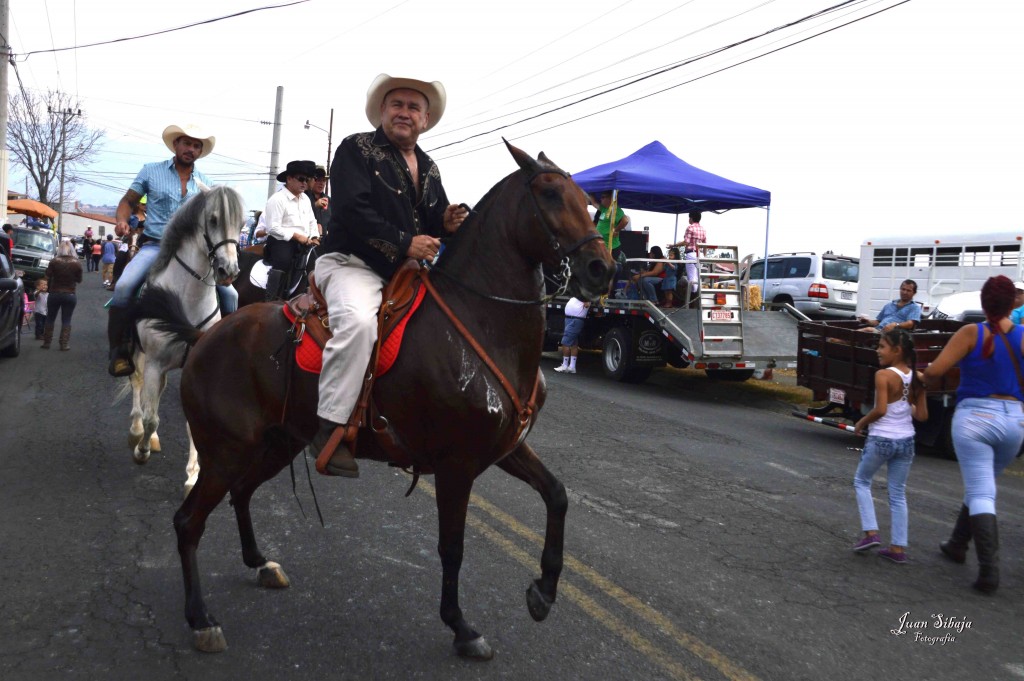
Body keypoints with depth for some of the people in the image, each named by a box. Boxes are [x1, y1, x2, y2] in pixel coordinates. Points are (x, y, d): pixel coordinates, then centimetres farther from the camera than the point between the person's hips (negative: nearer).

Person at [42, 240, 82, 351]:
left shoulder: (54, 262, -9)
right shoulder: (77, 263, -8)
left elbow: (47, 278, -5)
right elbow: (79, 280, 1)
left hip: (54, 294, 0)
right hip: (70, 295, 0)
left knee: (50, 318, 14)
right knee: (66, 320, 6)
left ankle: (46, 343, 18)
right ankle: (64, 344, 4)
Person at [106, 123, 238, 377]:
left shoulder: (204, 183, 11)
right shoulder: (151, 171, 5)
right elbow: (128, 201, 10)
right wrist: (122, 220, -11)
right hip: (155, 246, -2)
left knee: (229, 293, -11)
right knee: (124, 287, -28)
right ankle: (119, 351, -14)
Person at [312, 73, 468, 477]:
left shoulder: (428, 168, 18)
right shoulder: (357, 149, -2)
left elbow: (434, 221, 22)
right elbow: (353, 211, -16)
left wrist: (448, 221, -4)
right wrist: (404, 243, -20)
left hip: (406, 271, 8)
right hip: (352, 263, -7)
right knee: (358, 321, -37)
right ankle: (330, 430, -30)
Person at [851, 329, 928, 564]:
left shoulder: (883, 375, -16)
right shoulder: (916, 378, 1)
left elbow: (880, 410, -24)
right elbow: (922, 415, 0)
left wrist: (862, 423, -7)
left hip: (880, 439, -5)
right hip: (906, 441, 5)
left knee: (861, 482, 17)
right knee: (898, 494, 14)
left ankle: (870, 532, 9)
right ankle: (898, 548, 15)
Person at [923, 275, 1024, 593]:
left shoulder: (971, 333, -8)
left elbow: (934, 371, -12)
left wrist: (925, 377, 9)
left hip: (974, 416, -4)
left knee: (980, 493, -3)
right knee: (982, 487, 22)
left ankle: (989, 569, -12)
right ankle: (957, 543, 37)